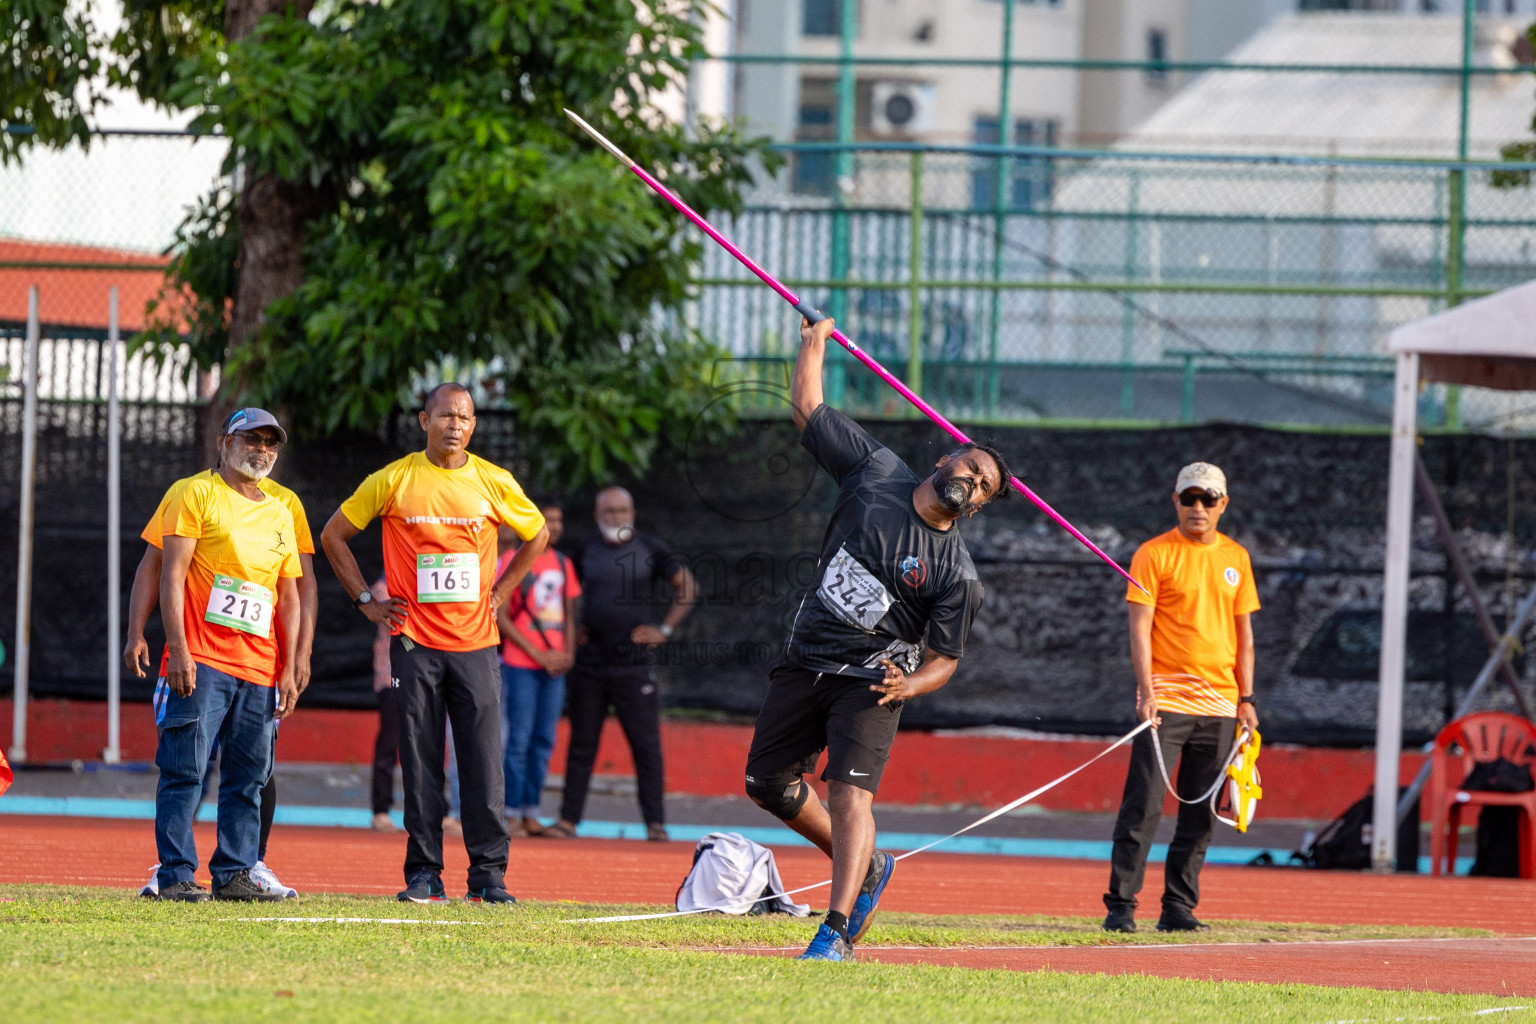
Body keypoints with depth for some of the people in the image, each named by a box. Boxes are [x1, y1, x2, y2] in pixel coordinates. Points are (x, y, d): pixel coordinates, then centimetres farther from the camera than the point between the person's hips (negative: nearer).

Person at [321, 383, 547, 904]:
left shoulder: (494, 483, 4)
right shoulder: (393, 481, 0)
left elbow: (537, 534, 21)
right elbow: (334, 535, 9)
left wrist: (498, 594, 12)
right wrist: (366, 601, 4)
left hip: (475, 642, 1)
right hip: (415, 641, -1)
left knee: (484, 761, -4)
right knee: (420, 760, -1)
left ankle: (488, 874, 0)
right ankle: (424, 874, 4)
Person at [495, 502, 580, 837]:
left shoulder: (563, 565, 14)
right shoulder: (513, 560, -4)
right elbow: (500, 617, -7)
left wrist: (568, 653, 3)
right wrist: (538, 654, -11)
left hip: (554, 666, 6)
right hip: (521, 664, -6)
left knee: (544, 741, 6)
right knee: (519, 740, -8)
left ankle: (531, 813, 11)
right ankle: (512, 815, -6)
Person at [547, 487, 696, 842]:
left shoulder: (650, 550, 2)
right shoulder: (586, 553, 10)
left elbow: (686, 586, 4)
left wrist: (664, 630, -3)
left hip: (634, 663, -3)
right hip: (589, 662, 3)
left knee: (646, 743, -5)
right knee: (581, 744, 5)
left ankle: (655, 822, -4)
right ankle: (569, 819, 9)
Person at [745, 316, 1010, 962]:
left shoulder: (958, 574, -8)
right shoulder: (876, 472, 1)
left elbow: (944, 659, -5)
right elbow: (807, 409, 9)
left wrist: (910, 685, -25)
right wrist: (814, 344, 12)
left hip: (873, 680, -5)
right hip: (804, 664, 5)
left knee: (850, 794, -21)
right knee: (767, 783, 12)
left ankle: (837, 931, -26)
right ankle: (864, 867, 30)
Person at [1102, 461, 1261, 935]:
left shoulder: (1236, 557, 13)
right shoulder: (1154, 554, -1)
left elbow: (1243, 631, 17)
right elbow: (1140, 626, -6)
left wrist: (1246, 698, 10)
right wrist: (1146, 690, -17)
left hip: (1219, 703, 5)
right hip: (1166, 698, -5)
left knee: (1200, 814, 5)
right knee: (1143, 806, -11)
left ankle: (1178, 908, 10)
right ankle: (1120, 906, -9)